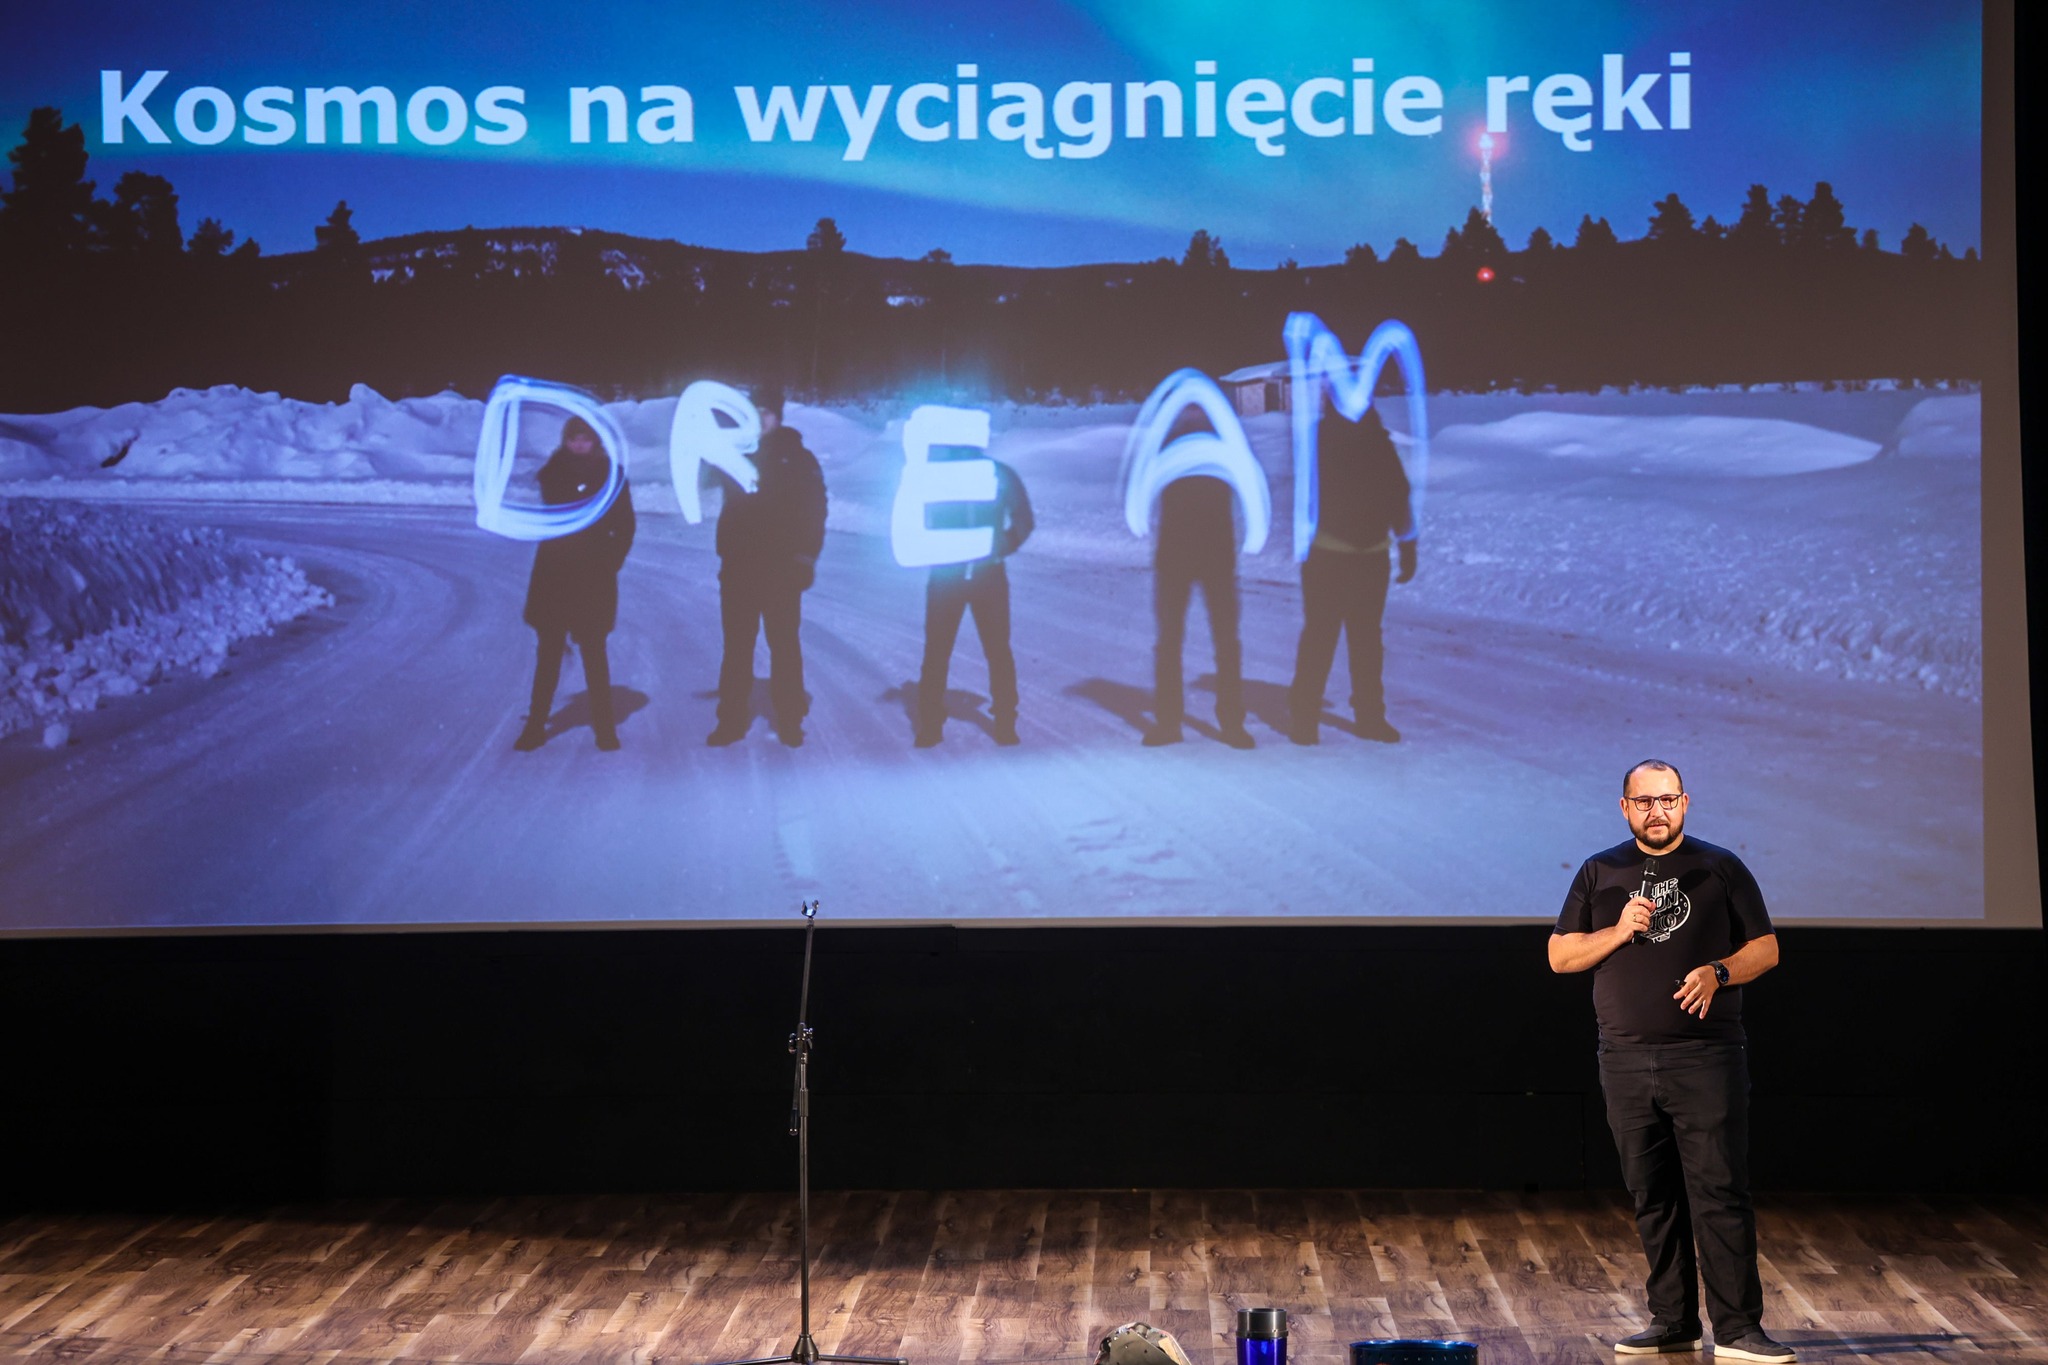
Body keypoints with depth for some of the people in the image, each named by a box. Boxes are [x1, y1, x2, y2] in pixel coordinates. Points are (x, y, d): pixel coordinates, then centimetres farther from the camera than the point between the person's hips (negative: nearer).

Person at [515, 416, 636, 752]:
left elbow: (625, 525, 2)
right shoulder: (553, 473, 5)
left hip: (593, 575, -2)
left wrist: (612, 561, -8)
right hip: (553, 573, 2)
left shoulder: (610, 475, 1)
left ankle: (605, 727, 9)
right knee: (549, 650, 5)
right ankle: (535, 725, 10)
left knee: (593, 651, 2)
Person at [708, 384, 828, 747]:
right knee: (737, 644, 3)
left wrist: (807, 554, -9)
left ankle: (789, 720, 3)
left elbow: (814, 507, 1)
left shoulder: (798, 458, 4)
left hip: (781, 566, -2)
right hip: (738, 564, 2)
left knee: (784, 643, -1)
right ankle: (732, 719, 7)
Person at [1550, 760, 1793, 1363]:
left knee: (1719, 1193, -8)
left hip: (1706, 1058, -3)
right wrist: (1619, 931, -7)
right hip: (1627, 1059, 3)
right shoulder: (1599, 873, 12)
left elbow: (1766, 948, 6)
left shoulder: (1720, 868, 7)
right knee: (1654, 1198, 7)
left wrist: (1718, 972, -13)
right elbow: (1560, 955, 9)